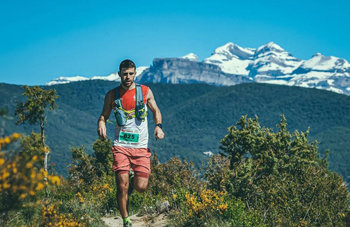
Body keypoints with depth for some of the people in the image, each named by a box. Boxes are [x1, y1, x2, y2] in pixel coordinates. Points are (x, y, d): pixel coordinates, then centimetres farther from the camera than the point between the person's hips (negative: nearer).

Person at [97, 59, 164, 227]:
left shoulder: (145, 91, 4)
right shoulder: (112, 95, 4)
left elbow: (155, 111, 17)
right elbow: (104, 115, 12)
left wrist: (158, 126, -2)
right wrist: (101, 124, -11)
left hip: (141, 146, 1)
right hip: (121, 145, 0)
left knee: (141, 187, -6)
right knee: (122, 187, -9)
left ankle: (133, 181, 31)